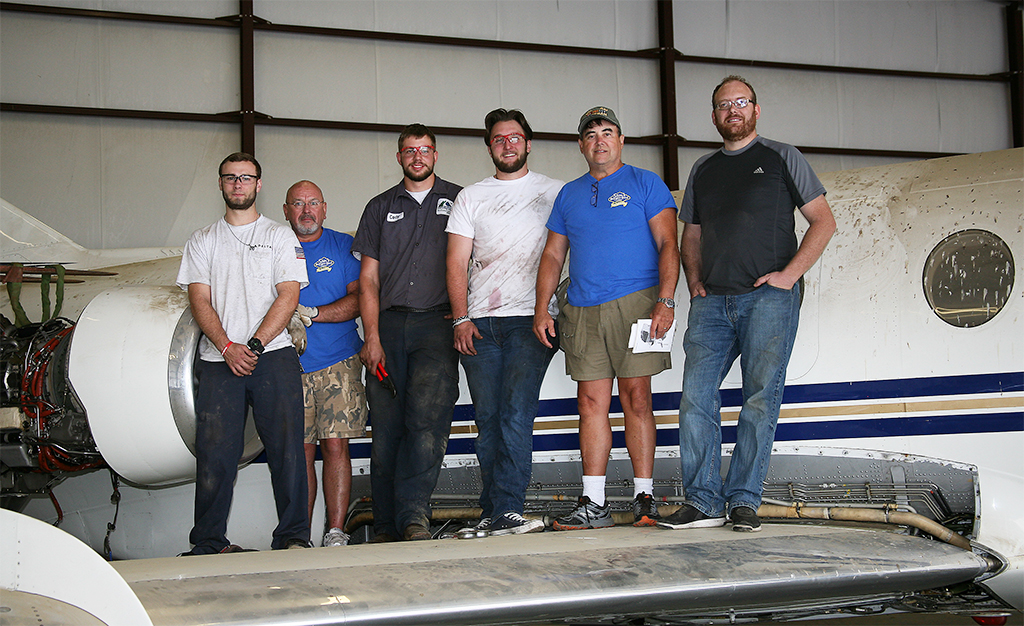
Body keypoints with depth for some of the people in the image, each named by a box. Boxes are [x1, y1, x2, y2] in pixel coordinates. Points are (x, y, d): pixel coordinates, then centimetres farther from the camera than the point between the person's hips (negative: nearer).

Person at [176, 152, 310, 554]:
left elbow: (288, 296, 1)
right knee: (215, 452, -2)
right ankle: (209, 543, 6)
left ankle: (293, 536, -1)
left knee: (286, 448, -6)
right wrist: (227, 348, -9)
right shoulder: (202, 242, 17)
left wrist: (254, 346, -11)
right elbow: (200, 300, 7)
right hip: (218, 361, 1)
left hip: (273, 355, -1)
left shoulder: (281, 237, 12)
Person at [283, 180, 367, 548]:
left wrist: (313, 314, -13)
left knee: (335, 445, -7)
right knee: (301, 452, 2)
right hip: (289, 365, 2)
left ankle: (336, 531, -2)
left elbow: (360, 298, -2)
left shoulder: (343, 246, 8)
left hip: (338, 364, -1)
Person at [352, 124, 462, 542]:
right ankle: (386, 528, 3)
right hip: (389, 323, 2)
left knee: (428, 417, -19)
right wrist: (372, 338, 1)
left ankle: (413, 515, -18)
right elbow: (368, 279, 12)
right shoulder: (380, 208, 19)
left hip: (437, 323, -2)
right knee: (386, 428, -1)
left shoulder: (458, 201, 14)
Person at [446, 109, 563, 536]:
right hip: (478, 324, 2)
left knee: (516, 415, -14)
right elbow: (457, 263, 9)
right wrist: (461, 319, -3)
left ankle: (504, 511, -15)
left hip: (531, 319, -2)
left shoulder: (554, 192, 13)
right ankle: (495, 516, 9)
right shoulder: (470, 197, 16)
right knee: (488, 420, 2)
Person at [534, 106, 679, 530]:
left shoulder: (645, 184, 7)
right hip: (582, 312, 4)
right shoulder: (569, 194, 19)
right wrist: (542, 308, 6)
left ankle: (644, 498, 2)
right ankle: (593, 504, 2)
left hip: (634, 303, -4)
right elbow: (552, 255, 18)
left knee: (636, 399, -5)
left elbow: (668, 245, -1)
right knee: (591, 402, 0)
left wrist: (665, 301, -13)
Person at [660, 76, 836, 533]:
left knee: (760, 400, -7)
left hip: (768, 296, -4)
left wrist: (789, 274, -6)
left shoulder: (781, 158, 9)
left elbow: (823, 221, 5)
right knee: (695, 397, -6)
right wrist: (694, 281, 9)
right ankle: (702, 502, -1)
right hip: (712, 302, 4)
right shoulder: (702, 169, 21)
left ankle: (745, 500, 0)